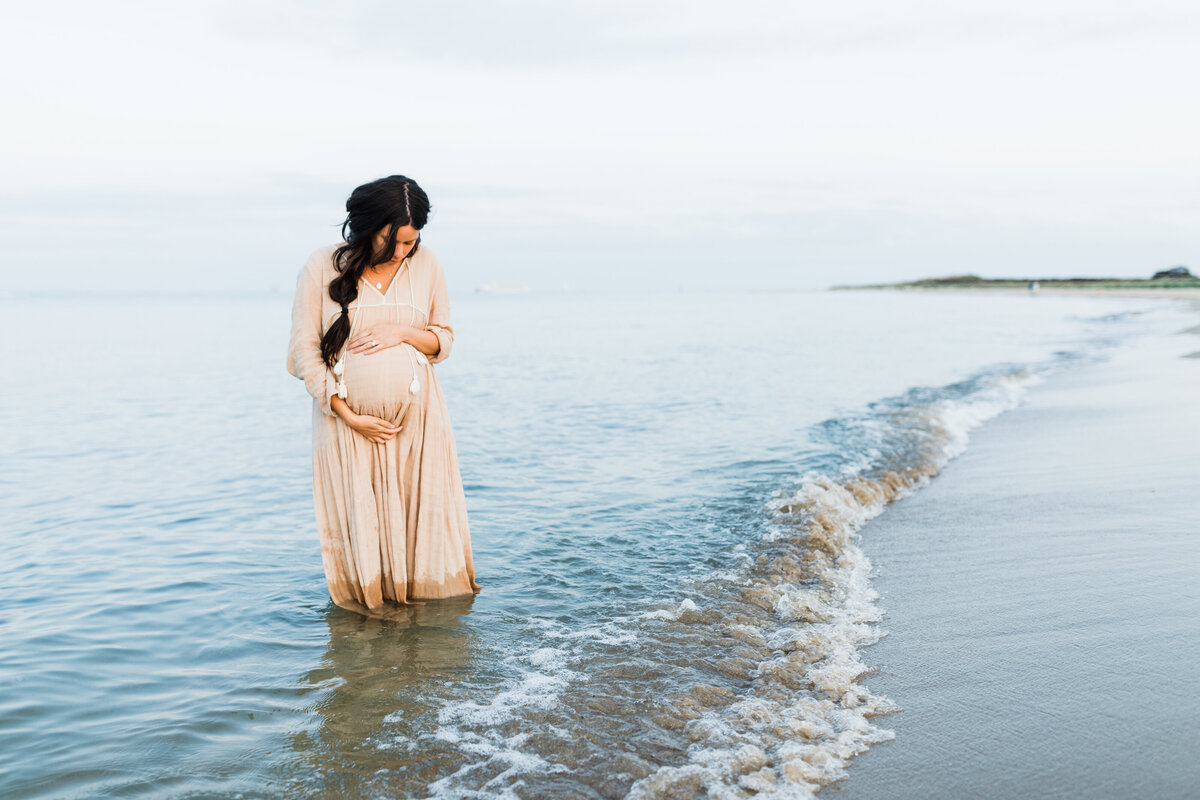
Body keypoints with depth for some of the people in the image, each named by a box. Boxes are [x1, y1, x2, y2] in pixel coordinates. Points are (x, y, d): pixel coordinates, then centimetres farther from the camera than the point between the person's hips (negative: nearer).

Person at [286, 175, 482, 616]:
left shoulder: (426, 264, 1)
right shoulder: (323, 266, -7)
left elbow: (444, 340, 9)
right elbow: (305, 351, -6)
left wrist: (403, 333, -13)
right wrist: (349, 416, -12)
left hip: (416, 414, 2)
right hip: (347, 416, -2)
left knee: (417, 510, 8)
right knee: (358, 514, 7)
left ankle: (415, 589, 28)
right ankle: (366, 594, 29)